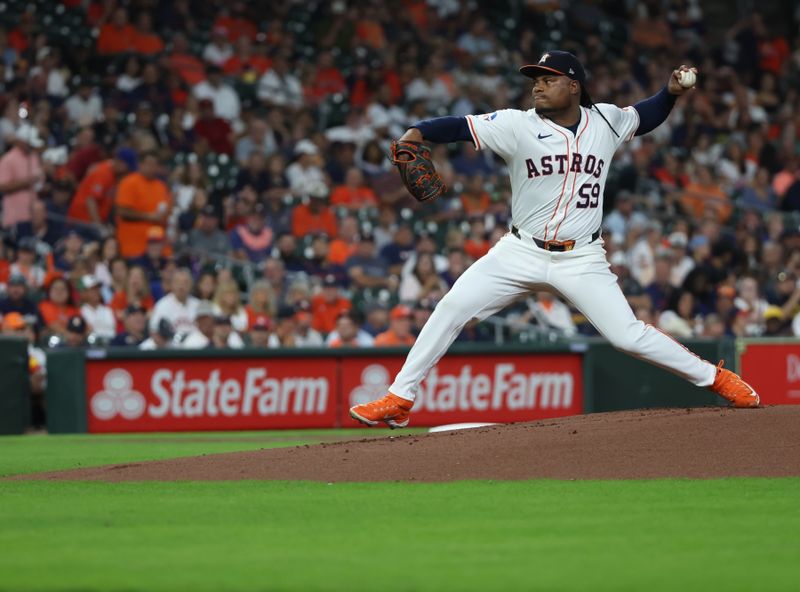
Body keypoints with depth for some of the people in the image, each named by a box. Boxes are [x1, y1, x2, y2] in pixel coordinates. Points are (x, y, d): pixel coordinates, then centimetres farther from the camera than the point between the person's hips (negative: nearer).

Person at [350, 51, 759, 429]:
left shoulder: (605, 121, 1)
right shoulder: (518, 125, -7)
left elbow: (645, 118, 21)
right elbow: (460, 127, -16)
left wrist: (671, 91, 3)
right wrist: (417, 132, -33)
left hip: (582, 259, 0)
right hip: (521, 253, 0)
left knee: (627, 335, -9)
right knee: (452, 308, -11)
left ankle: (714, 377, 10)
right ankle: (399, 399, -3)